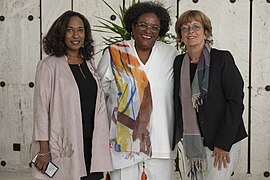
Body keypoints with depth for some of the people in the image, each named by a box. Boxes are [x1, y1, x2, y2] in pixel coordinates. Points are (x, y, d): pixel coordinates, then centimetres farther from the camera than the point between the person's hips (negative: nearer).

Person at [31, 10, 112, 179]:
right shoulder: (49, 65, -6)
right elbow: (41, 108, -8)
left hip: (92, 145, 5)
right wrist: (44, 150, -11)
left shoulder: (90, 64, 12)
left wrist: (104, 140, 10)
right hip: (64, 147, -5)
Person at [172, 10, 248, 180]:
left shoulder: (222, 58, -8)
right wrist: (178, 134, 7)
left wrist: (223, 143, -15)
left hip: (222, 142, -5)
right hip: (191, 142, 5)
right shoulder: (179, 62, 7)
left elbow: (235, 102, -11)